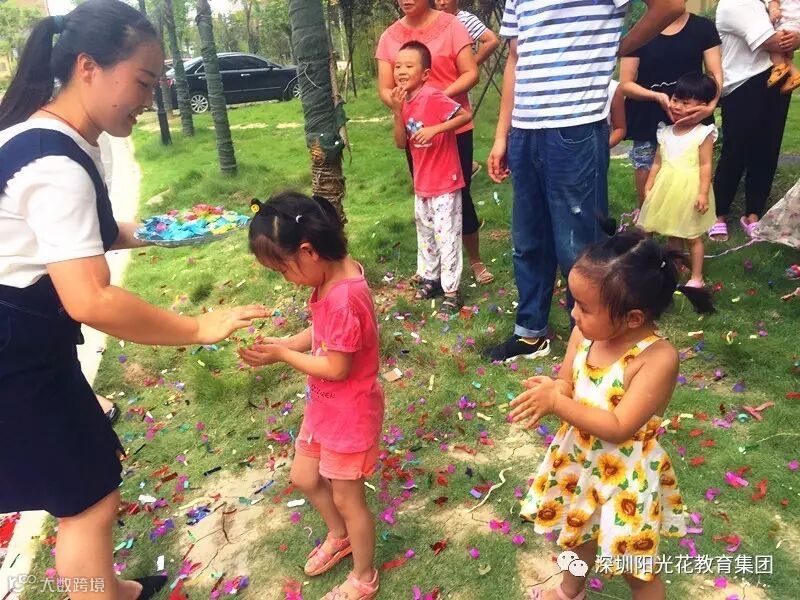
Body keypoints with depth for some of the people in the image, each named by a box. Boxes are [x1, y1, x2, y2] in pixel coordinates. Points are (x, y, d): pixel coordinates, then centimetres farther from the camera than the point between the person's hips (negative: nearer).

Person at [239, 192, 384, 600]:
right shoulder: (332, 274, -5)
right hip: (325, 404, 9)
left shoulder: (343, 298, -34)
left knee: (347, 497, 12)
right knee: (304, 476, 25)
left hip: (349, 412, -9)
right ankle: (339, 536, 53)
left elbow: (337, 368, -27)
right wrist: (281, 344, -9)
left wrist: (282, 355, -19)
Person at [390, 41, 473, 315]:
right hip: (422, 183, 9)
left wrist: (435, 129, -29)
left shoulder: (433, 97, -18)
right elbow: (401, 143, 2)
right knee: (425, 233, 20)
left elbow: (466, 115, -24)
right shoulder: (404, 101, 6)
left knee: (446, 236, -2)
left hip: (445, 182, -8)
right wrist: (397, 113, -10)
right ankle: (430, 277, 37)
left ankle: (451, 292, 7)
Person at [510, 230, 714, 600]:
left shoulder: (658, 357, -30)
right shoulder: (585, 332, -13)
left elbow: (619, 429, -29)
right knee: (578, 531, 31)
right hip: (577, 459, 6)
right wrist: (548, 391, -24)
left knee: (634, 569, 15)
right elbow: (566, 384, -1)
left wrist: (557, 402, -33)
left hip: (626, 476, -6)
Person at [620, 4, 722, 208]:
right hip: (648, 121, -1)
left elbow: (715, 73, -1)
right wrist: (657, 96, -19)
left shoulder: (703, 27, 5)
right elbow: (625, 84, -1)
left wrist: (711, 105, -22)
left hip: (692, 119, 1)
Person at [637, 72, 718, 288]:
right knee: (673, 235, 16)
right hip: (667, 191, 5)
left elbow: (706, 166, -13)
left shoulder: (703, 134, -10)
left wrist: (703, 193, -18)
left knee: (692, 237, 7)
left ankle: (696, 277, 19)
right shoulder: (665, 132, 5)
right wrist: (649, 187, 6)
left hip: (690, 192, -5)